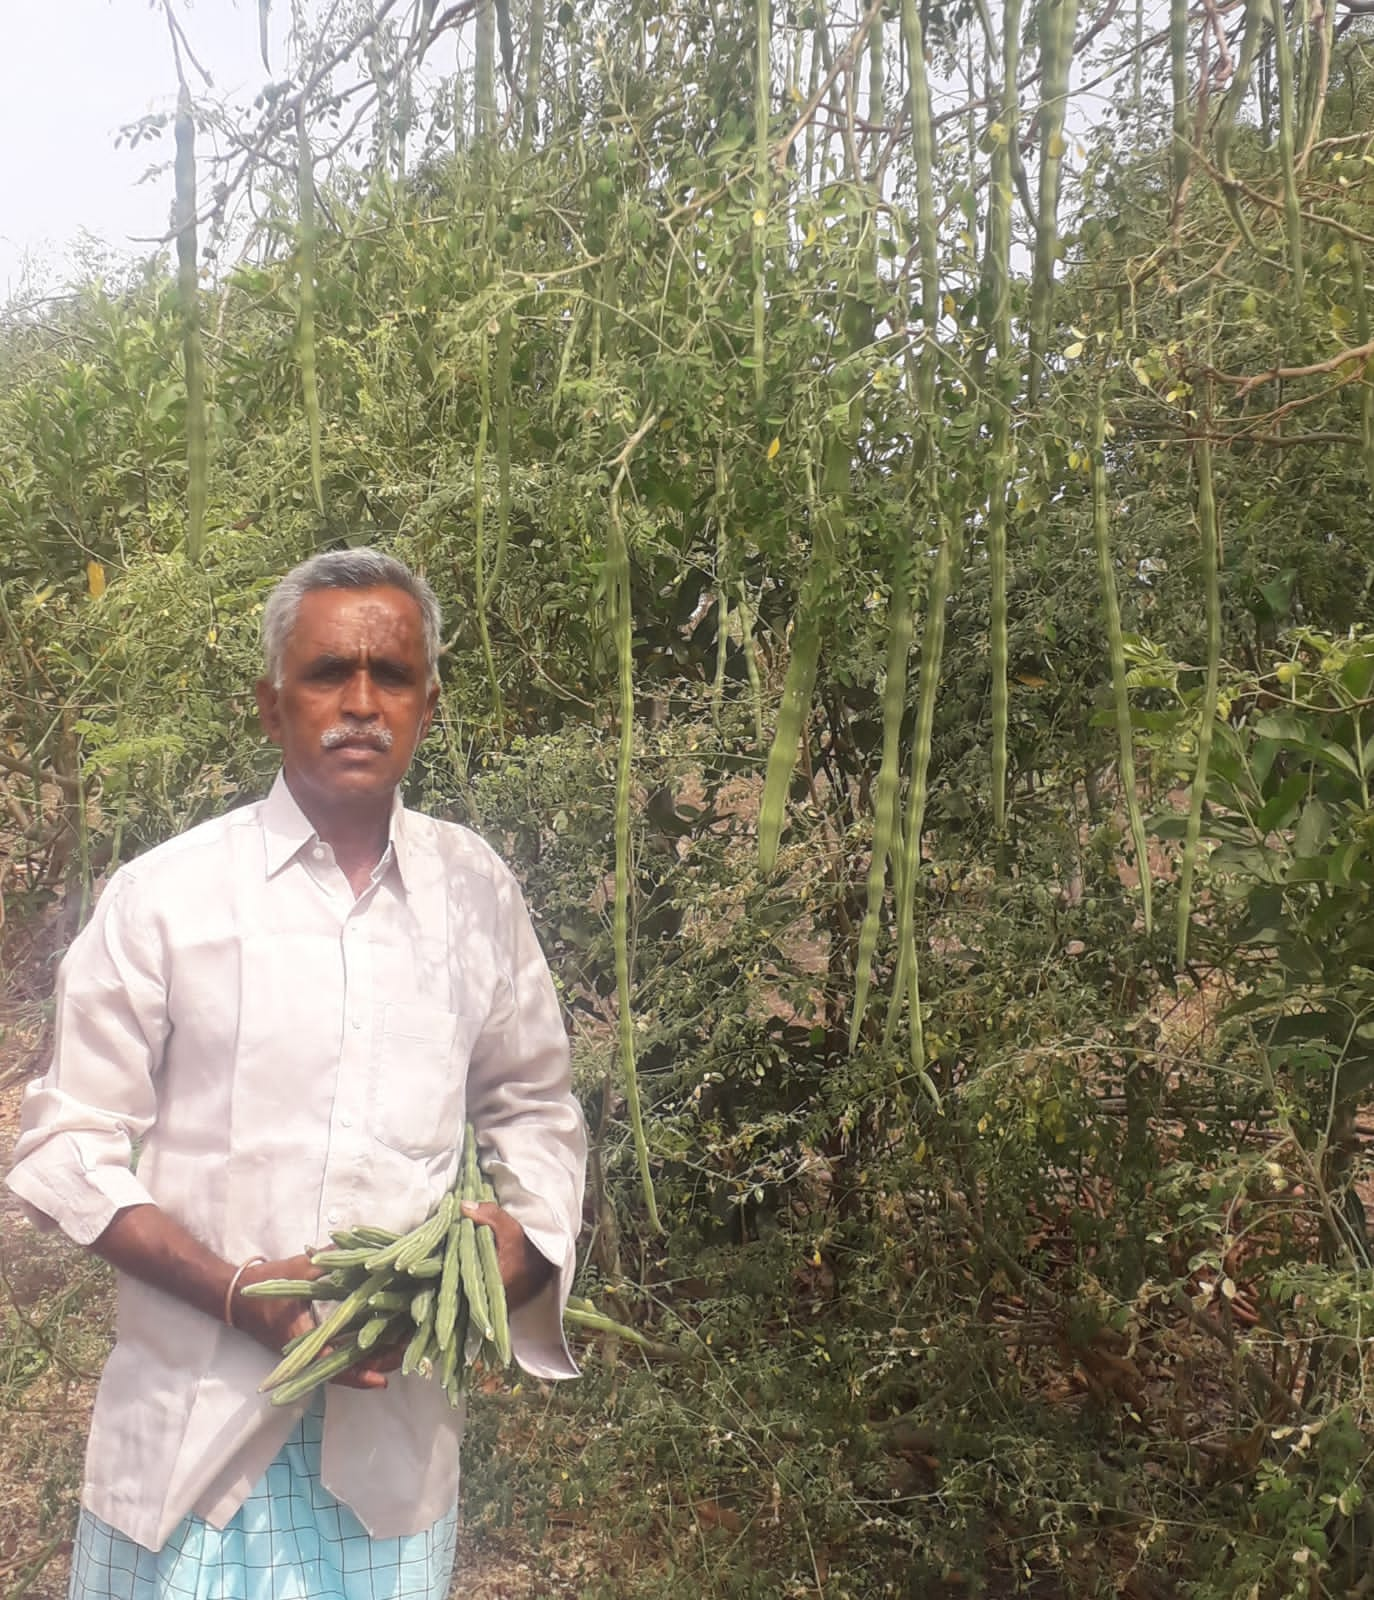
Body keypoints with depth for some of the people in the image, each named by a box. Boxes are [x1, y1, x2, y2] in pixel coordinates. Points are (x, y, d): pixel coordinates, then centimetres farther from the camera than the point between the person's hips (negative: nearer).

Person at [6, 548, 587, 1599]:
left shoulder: (475, 892, 3)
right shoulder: (164, 897, -6)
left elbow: (535, 1106, 14)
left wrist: (524, 1234, -5)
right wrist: (239, 1293, -15)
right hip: (192, 1432, -2)